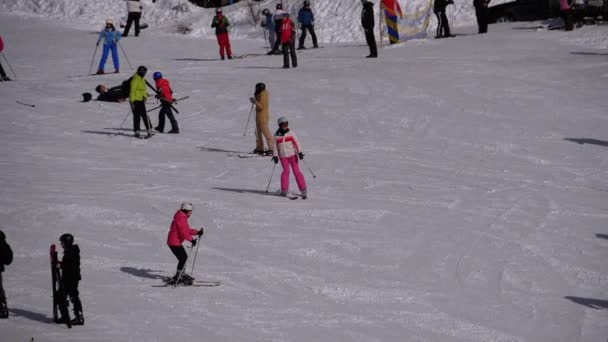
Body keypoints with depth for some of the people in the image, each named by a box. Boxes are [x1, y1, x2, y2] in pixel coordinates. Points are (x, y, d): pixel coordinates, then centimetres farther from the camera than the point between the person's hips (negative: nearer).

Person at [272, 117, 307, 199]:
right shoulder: (276, 136, 3)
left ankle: (303, 190, -3)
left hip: (292, 155, 0)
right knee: (286, 171, -15)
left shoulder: (290, 133, 1)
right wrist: (275, 156, 0)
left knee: (296, 171, -5)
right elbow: (275, 147, 9)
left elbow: (297, 143, 0)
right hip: (283, 156, 0)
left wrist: (300, 152, -9)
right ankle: (284, 190, -6)